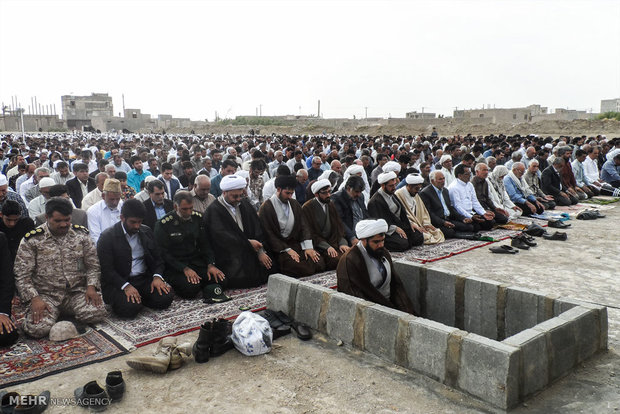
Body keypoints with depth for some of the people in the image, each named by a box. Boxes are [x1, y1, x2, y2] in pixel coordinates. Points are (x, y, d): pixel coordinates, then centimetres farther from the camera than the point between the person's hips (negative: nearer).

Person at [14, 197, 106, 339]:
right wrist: (34, 299, -17)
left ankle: (66, 312, 7)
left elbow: (93, 265, 9)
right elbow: (22, 275, -4)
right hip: (46, 295, -2)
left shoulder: (81, 234, 5)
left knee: (97, 313, -26)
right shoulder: (32, 240, -3)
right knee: (38, 328, -28)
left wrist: (91, 287, -8)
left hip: (77, 291, 2)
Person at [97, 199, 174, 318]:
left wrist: (157, 276, -8)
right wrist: (126, 286, -25)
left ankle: (138, 298, 7)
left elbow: (157, 258, 13)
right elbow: (106, 269, -12)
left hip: (144, 279, 4)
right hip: (118, 282, -4)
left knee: (166, 297, -20)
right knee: (130, 307, -31)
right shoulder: (107, 237, -7)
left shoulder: (146, 232, 10)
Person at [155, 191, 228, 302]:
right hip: (174, 267, -4)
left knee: (219, 278, -21)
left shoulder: (197, 218, 3)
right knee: (191, 288, -29)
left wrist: (211, 265, -8)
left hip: (196, 262, 4)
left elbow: (205, 244, 8)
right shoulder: (163, 224, -12)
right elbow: (164, 254, -11)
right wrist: (185, 269, -21)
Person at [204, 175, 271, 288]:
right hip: (228, 256, -6)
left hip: (249, 251, 6)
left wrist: (260, 251, -5)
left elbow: (257, 229, 7)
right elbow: (222, 237, -17)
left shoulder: (245, 204, 10)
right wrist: (248, 243, -14)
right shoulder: (213, 211, -9)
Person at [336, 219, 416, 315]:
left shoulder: (384, 252, 10)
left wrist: (407, 310, -4)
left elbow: (396, 283, 9)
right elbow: (369, 292, -15)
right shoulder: (350, 261, -13)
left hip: (388, 303, 6)